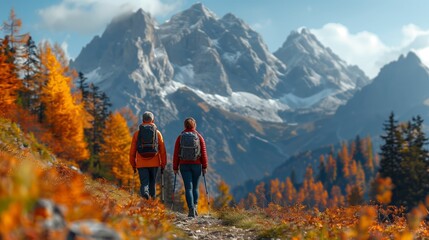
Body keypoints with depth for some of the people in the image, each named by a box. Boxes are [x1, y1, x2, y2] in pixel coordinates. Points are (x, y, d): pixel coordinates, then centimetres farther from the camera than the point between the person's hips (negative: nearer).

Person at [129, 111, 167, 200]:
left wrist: (133, 165, 14)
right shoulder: (157, 133, 5)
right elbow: (162, 151, 3)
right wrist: (163, 165, 8)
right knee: (152, 182, 13)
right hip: (154, 163, 0)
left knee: (144, 182, 0)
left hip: (141, 163, 0)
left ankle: (145, 192, -28)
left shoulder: (137, 133, 6)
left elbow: (132, 151, 7)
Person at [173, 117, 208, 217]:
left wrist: (175, 168, 6)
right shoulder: (199, 137, 0)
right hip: (197, 165, 0)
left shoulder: (180, 137, 1)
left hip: (184, 165, 0)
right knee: (195, 187, 14)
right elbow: (203, 153, -2)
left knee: (188, 188, 0)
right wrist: (204, 167, 4)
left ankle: (191, 209, -11)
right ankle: (195, 206, 1)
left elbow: (176, 154, 0)